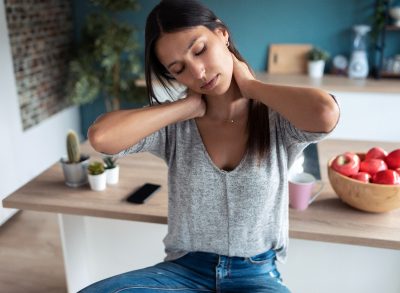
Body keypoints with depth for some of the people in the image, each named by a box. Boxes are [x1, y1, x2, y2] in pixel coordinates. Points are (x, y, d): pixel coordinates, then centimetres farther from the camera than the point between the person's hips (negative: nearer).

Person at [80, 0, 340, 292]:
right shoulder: (175, 125, -5)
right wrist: (188, 105, -14)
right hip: (183, 269, 2)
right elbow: (101, 137, -21)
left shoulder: (277, 119, -9)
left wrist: (250, 86, -15)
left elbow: (326, 113, -32)